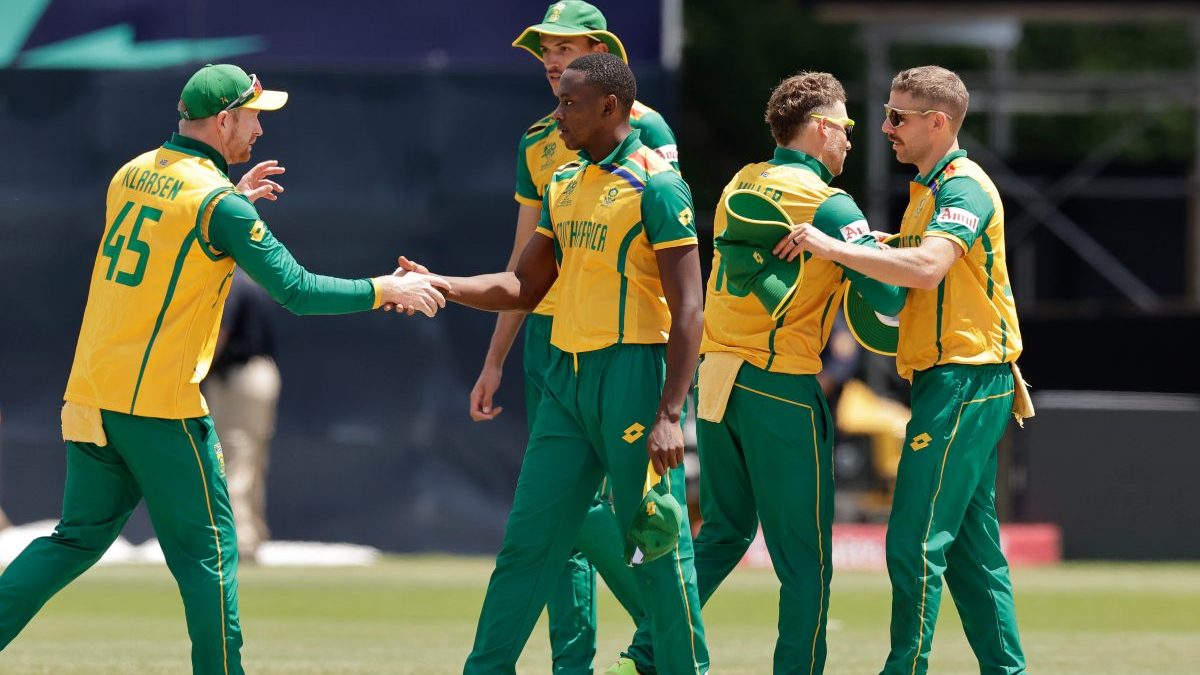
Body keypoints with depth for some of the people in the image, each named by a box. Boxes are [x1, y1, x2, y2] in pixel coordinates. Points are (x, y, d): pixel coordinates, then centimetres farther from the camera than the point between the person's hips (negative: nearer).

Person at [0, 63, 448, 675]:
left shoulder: (130, 176, 10)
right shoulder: (218, 204, -12)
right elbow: (297, 291, -14)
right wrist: (387, 291, -4)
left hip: (89, 395, 7)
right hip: (161, 406, -7)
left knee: (79, 539, 13)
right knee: (208, 554, 3)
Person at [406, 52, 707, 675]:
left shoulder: (654, 185, -10)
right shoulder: (565, 186, 15)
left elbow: (687, 309, -14)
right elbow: (524, 288, 21)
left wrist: (669, 415, -20)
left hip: (633, 374, -8)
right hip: (567, 377, 8)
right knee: (527, 540, 7)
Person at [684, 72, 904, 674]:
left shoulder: (740, 184, 10)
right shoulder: (829, 205, -10)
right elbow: (888, 296, -15)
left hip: (717, 375, 7)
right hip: (781, 388, -7)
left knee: (724, 532, 19)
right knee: (805, 558, 2)